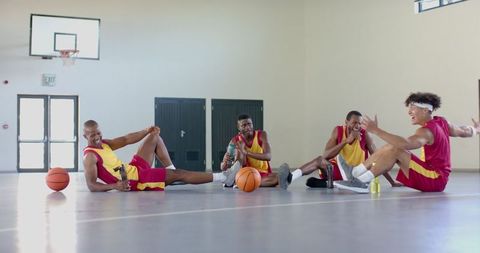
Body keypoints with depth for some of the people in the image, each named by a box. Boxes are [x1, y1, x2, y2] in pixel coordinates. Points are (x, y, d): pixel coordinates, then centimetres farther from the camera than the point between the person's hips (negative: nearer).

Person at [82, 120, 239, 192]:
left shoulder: (103, 143, 9)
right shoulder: (90, 156, -16)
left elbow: (125, 140, 8)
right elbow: (92, 186, -22)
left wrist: (146, 131, -5)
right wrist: (114, 186, -38)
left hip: (135, 169, 10)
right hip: (134, 181, -10)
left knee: (154, 137, 17)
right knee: (180, 175, -12)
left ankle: (171, 171, 11)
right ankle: (224, 177, -9)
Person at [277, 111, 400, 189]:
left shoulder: (365, 135, -12)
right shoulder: (338, 131, -9)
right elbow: (326, 155, -19)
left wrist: (392, 181, -8)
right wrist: (347, 140, -27)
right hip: (337, 169, 1)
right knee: (321, 159, -29)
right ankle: (290, 177, -46)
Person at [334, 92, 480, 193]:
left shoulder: (427, 131, -21)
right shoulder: (441, 122, 6)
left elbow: (404, 143, -39)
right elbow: (465, 132, 20)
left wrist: (376, 131, -41)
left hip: (435, 180, -10)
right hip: (437, 177, 10)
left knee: (395, 150, -24)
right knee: (391, 147, 2)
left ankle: (362, 182, -26)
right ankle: (355, 172, -3)